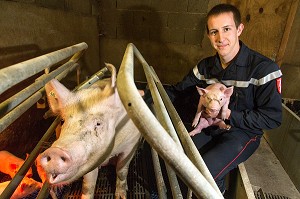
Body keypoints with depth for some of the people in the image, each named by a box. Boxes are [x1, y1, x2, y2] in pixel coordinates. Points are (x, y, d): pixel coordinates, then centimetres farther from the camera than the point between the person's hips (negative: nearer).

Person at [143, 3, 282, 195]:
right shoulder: (206, 66, -2)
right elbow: (178, 90, 1)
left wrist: (229, 115, -22)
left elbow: (273, 117, -15)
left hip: (242, 134, -5)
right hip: (210, 128, 5)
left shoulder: (263, 68, -19)